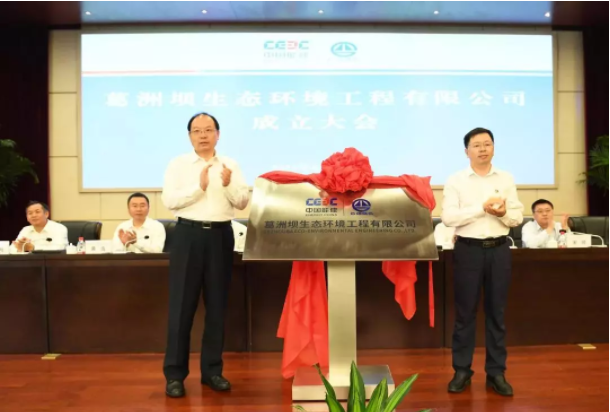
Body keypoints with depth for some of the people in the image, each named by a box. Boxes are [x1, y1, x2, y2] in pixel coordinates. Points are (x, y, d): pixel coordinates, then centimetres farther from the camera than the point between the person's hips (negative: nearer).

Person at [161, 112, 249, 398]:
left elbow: (243, 203, 3)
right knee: (182, 305, 0)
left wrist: (228, 185, -15)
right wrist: (199, 186, -15)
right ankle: (174, 373, 10)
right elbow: (169, 200, -7)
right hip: (188, 234, -2)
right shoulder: (178, 164, 3)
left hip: (220, 235, 3)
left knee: (217, 305, 8)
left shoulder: (230, 165, 9)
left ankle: (212, 369, 21)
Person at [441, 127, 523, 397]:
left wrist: (503, 213, -16)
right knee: (465, 312, 5)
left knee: (496, 312, 9)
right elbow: (448, 217, -11)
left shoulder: (506, 179, 7)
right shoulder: (456, 181, -1)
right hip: (468, 249, -2)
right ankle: (462, 371, 15)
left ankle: (496, 372, 18)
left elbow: (517, 217, 5)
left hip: (499, 249, 2)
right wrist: (482, 207, -17)